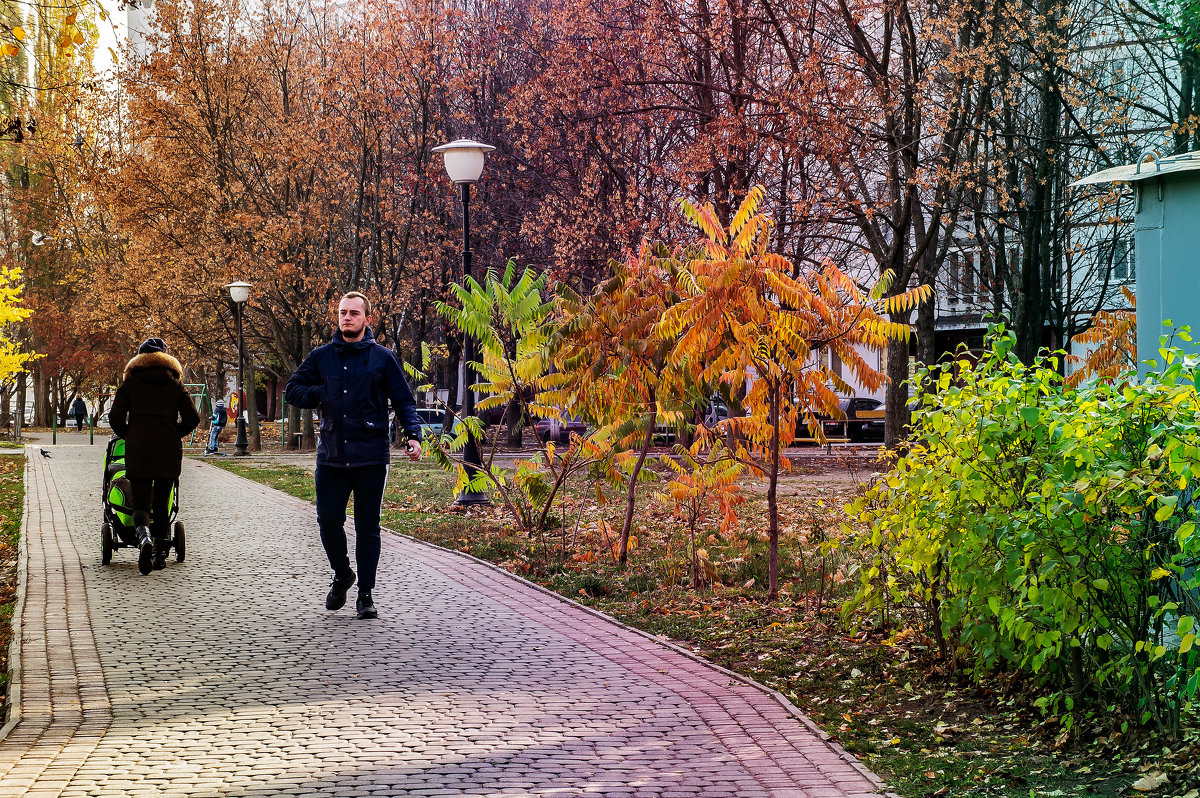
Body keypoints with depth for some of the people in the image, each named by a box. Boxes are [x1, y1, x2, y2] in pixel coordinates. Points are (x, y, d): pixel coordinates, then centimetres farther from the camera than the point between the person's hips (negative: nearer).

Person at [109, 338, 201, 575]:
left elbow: (115, 418, -3)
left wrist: (128, 436, 15)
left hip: (138, 451, -2)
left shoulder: (130, 383, 5)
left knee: (141, 502, 0)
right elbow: (192, 419, 2)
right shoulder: (175, 384, 8)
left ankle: (144, 536, -29)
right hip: (169, 452, 2)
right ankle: (160, 552, 11)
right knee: (162, 503, 12)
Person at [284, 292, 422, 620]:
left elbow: (404, 401, 4)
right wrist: (322, 393, -2)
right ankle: (342, 575, 27)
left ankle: (365, 594, 12)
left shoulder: (383, 358, 3)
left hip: (371, 457, -2)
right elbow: (293, 390, 16)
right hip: (331, 455, 2)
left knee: (367, 527, 3)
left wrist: (413, 435, -12)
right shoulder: (321, 357, 9)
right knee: (328, 520, 1)